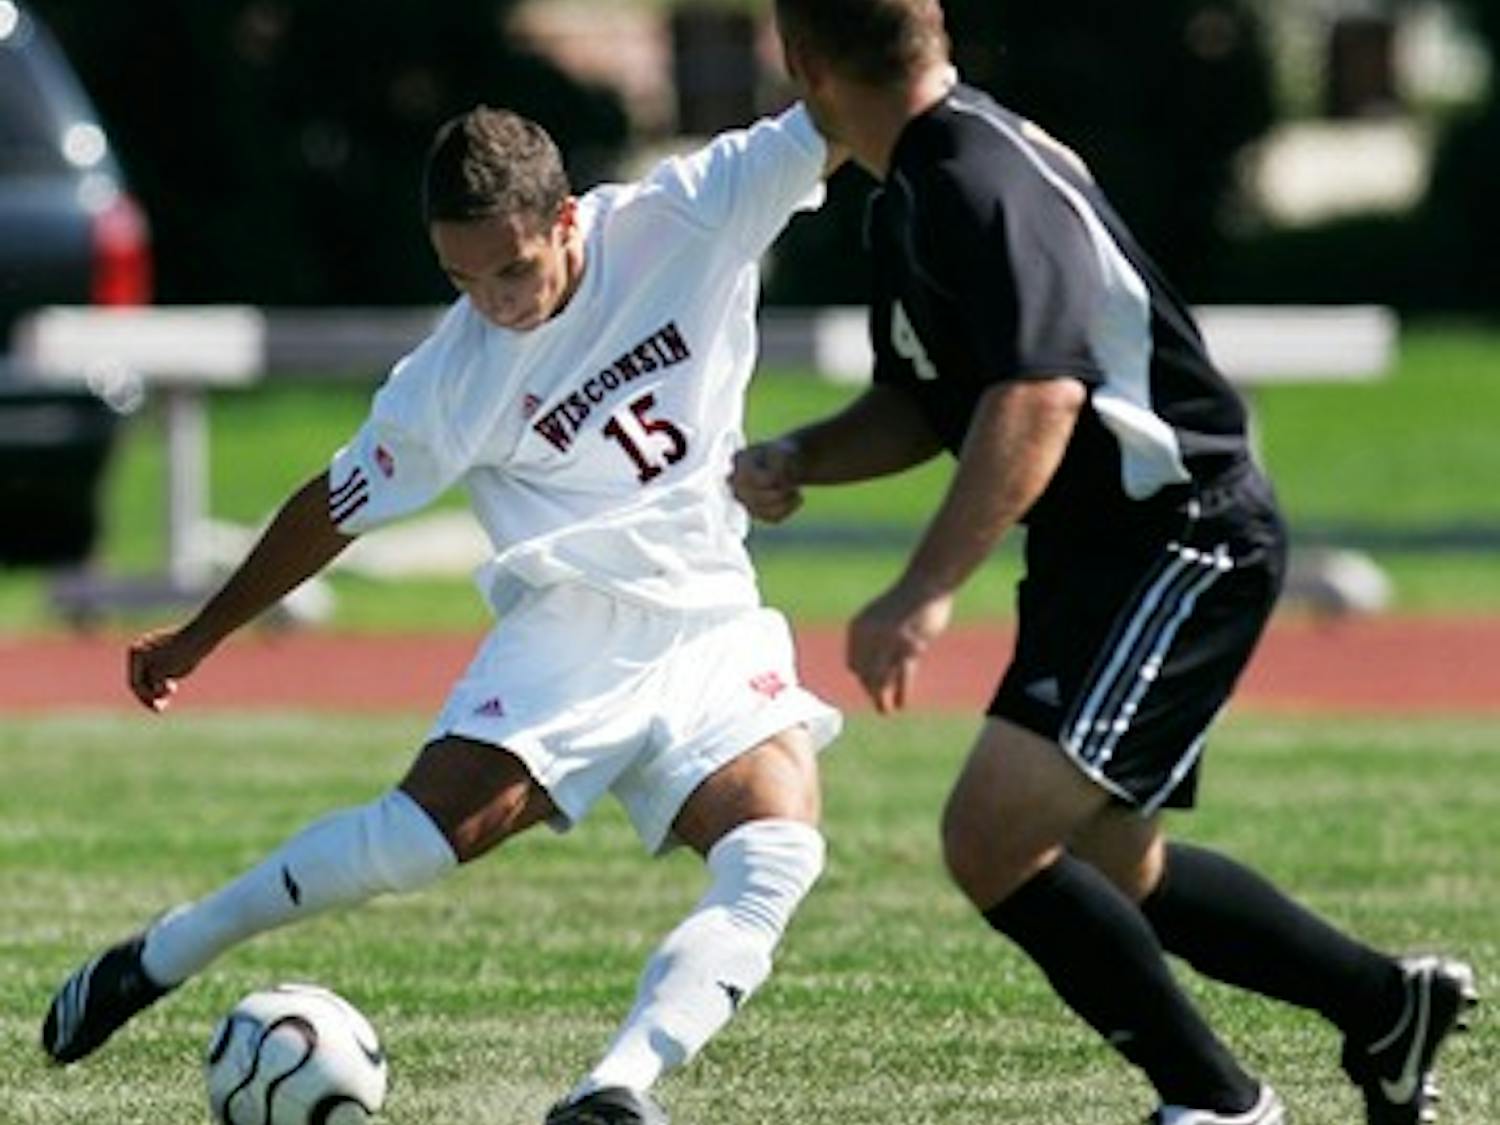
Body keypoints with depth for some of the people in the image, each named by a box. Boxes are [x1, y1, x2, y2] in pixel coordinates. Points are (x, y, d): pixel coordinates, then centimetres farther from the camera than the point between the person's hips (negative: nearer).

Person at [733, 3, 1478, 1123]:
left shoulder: (981, 181, -21)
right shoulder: (915, 194, 11)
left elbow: (1036, 399, -32)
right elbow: (925, 403, 22)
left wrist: (927, 593, -38)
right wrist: (796, 460, 3)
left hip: (1182, 544, -11)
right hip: (1101, 554, 11)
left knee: (993, 837, -20)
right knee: (1113, 869, 21)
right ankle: (1390, 1007, 34)